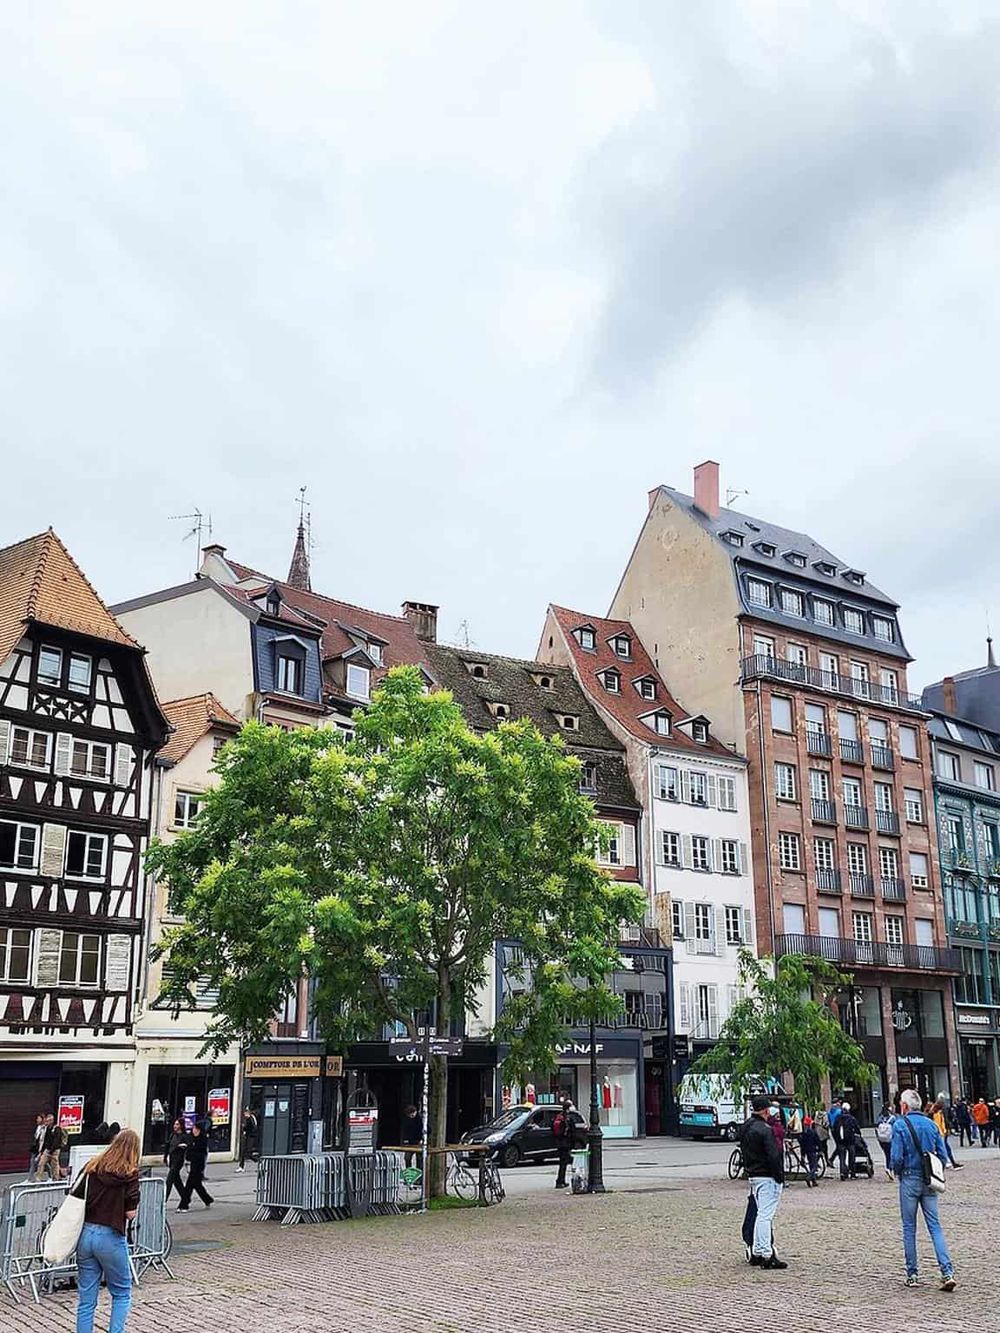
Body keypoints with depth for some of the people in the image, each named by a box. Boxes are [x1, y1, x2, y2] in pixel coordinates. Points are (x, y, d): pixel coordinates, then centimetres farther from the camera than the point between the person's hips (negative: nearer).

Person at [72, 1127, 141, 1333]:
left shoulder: (91, 1166, 5)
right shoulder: (130, 1173, -6)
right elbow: (131, 1213, -9)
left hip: (85, 1234, 4)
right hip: (111, 1237, -4)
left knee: (87, 1299, 11)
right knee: (122, 1294, 15)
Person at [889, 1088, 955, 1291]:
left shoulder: (900, 1125, -9)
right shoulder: (931, 1124, 5)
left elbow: (896, 1157, -14)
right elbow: (943, 1156, 3)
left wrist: (896, 1172, 5)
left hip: (909, 1180, -4)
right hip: (929, 1182, 4)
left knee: (909, 1228, 6)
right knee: (935, 1226, 5)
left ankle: (912, 1275, 11)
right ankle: (948, 1272, -8)